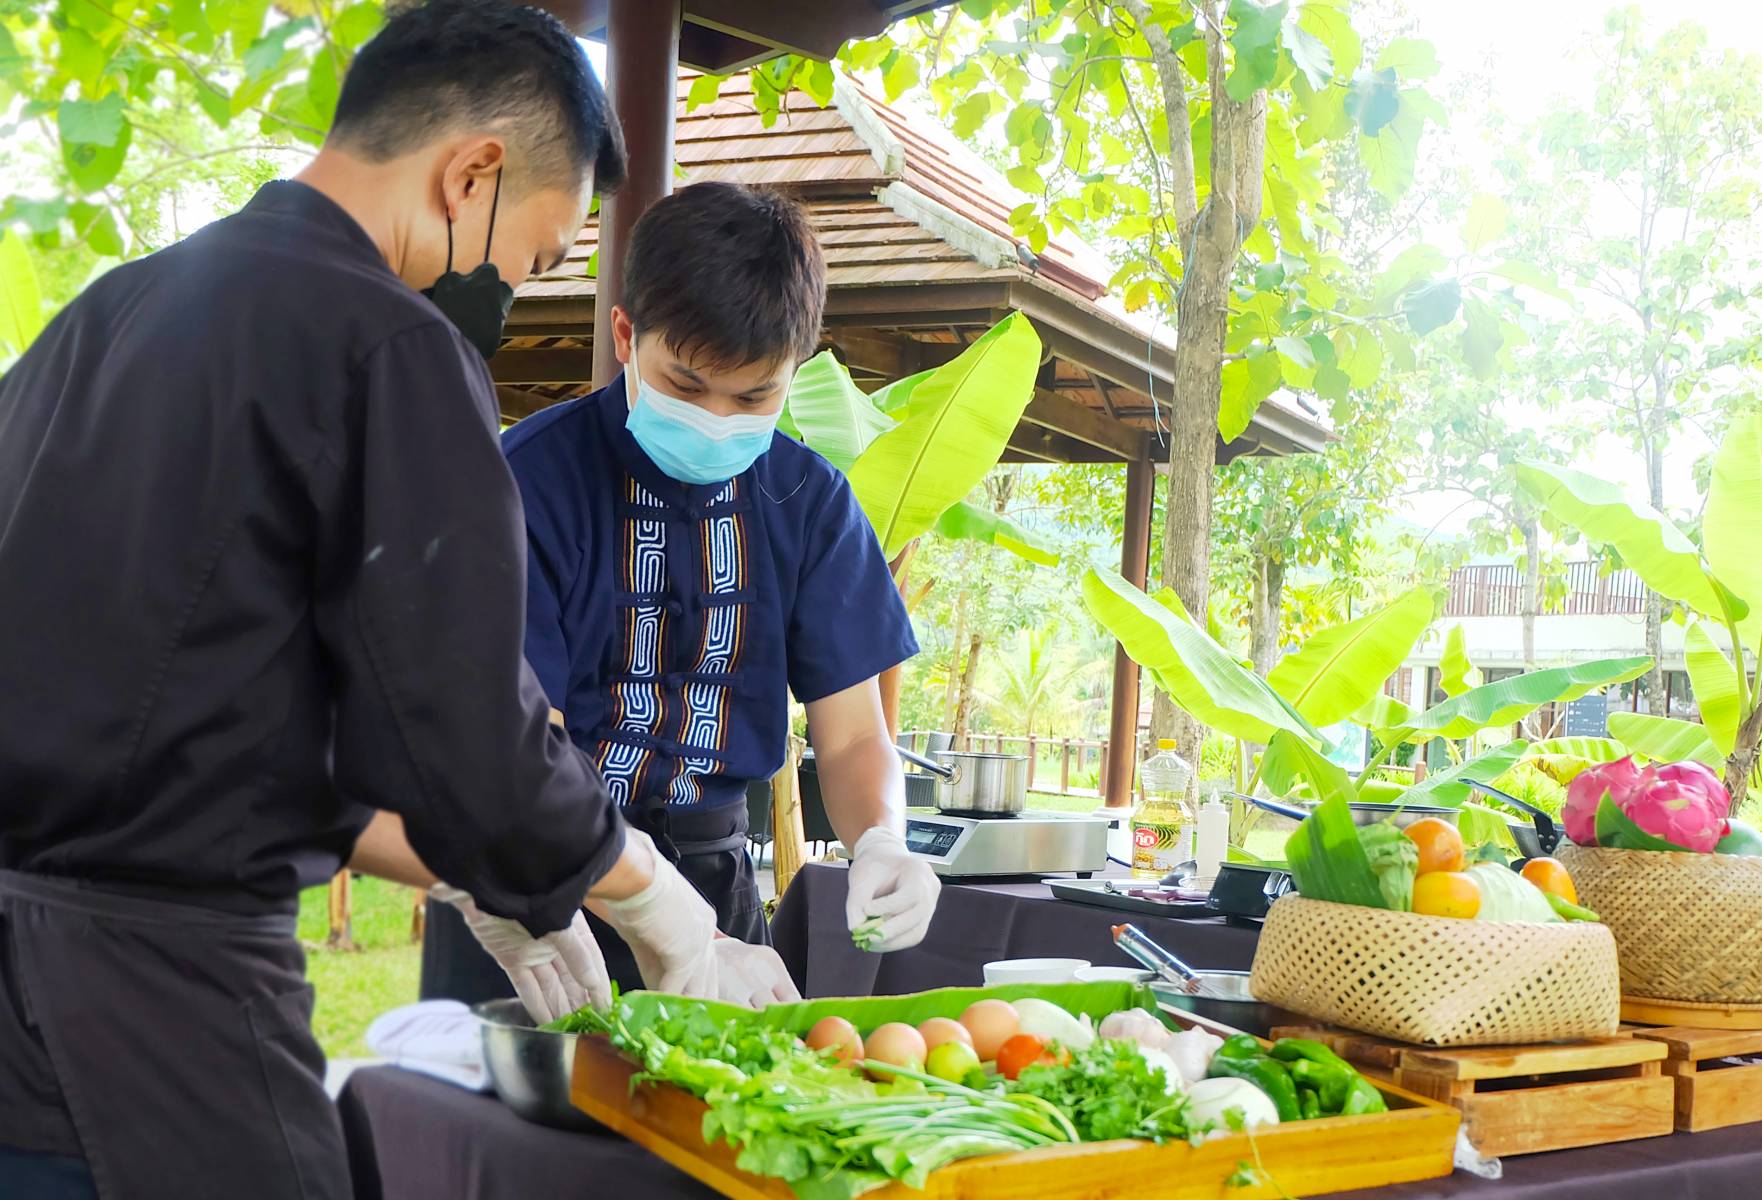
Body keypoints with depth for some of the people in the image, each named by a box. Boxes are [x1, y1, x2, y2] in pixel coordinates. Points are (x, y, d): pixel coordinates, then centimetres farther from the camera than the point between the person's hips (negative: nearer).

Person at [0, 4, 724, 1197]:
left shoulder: (110, 312, 12)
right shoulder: (391, 348, -15)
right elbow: (476, 753, -18)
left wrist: (484, 881, 21)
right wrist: (649, 891, 4)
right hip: (150, 1000, -9)